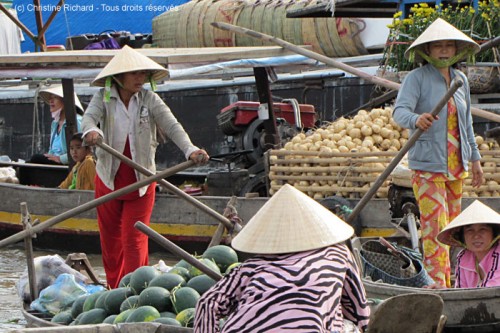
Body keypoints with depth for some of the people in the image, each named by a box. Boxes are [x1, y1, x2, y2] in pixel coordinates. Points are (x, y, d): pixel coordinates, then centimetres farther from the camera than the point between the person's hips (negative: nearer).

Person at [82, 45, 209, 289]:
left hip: (141, 180, -1)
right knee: (110, 237, 12)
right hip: (108, 178, 1)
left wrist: (190, 150, -36)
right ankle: (113, 289, 27)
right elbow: (89, 116, -23)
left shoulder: (149, 99, -6)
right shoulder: (103, 97, -5)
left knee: (134, 239, -7)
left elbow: (172, 125, -17)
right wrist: (91, 131, -49)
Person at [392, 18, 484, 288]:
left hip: (456, 166, 6)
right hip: (427, 165, -6)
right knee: (434, 226, -13)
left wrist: (475, 159, 20)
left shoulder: (460, 79, 10)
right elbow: (400, 112, -23)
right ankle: (437, 286, -14)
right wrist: (416, 120, -45)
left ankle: (445, 283, 21)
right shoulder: (417, 78, -9)